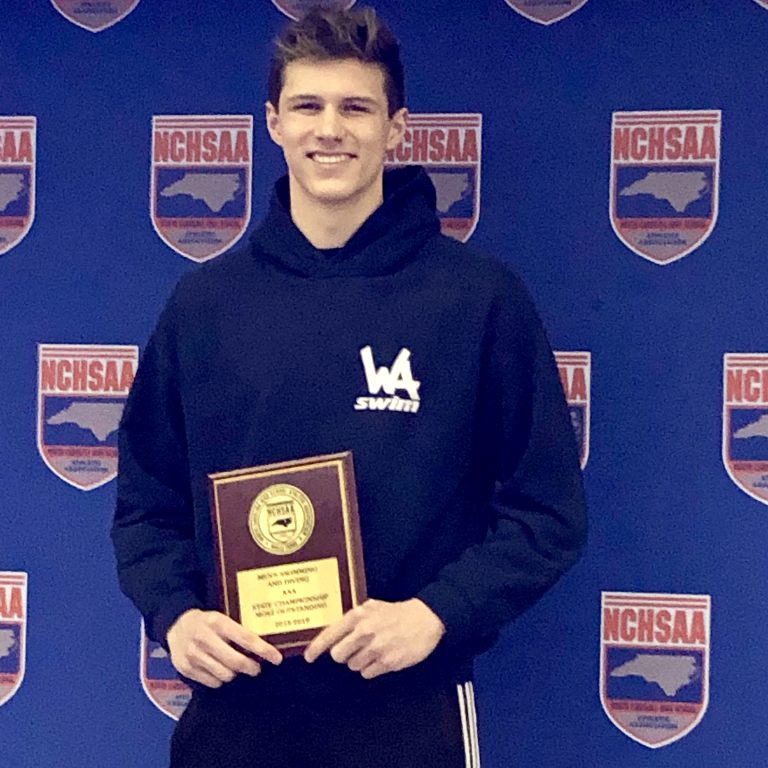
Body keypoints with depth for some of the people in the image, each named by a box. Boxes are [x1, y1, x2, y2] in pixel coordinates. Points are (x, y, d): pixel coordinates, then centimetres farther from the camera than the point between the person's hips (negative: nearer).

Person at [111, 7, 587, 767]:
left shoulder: (479, 296, -4)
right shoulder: (205, 301, 4)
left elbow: (546, 510, -3)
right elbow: (147, 503, 9)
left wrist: (438, 612, -15)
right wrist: (175, 613, -8)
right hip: (232, 707, 2)